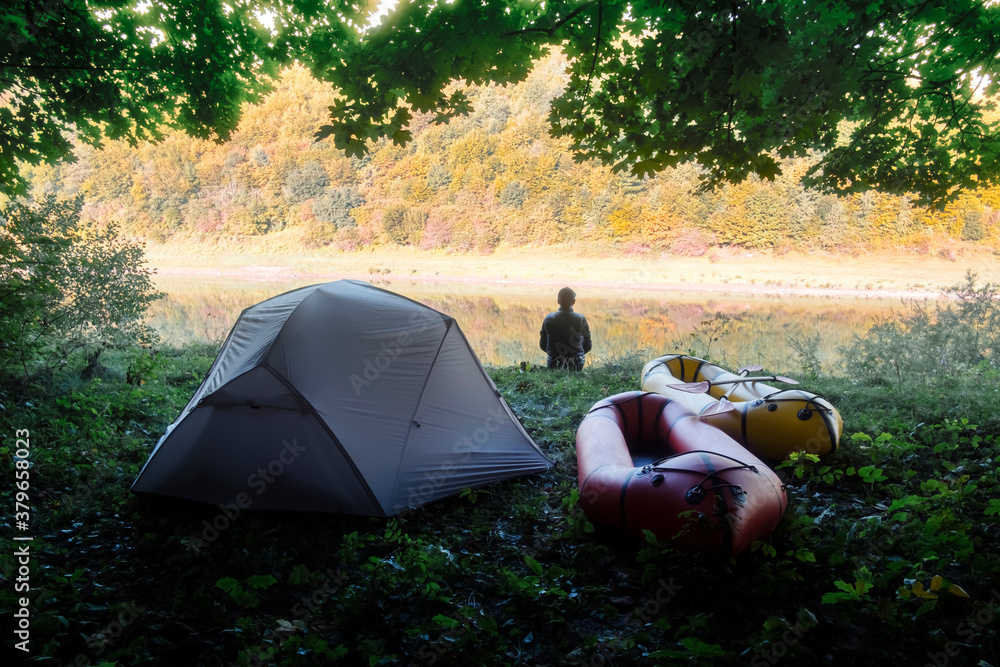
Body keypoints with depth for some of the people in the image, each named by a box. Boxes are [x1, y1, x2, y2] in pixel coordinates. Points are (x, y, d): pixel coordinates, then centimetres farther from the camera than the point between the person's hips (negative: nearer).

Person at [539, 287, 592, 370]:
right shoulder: (581, 320, -12)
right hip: (576, 366, -1)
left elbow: (543, 345, 2)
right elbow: (587, 347, -1)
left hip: (553, 366, 1)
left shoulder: (548, 319, -8)